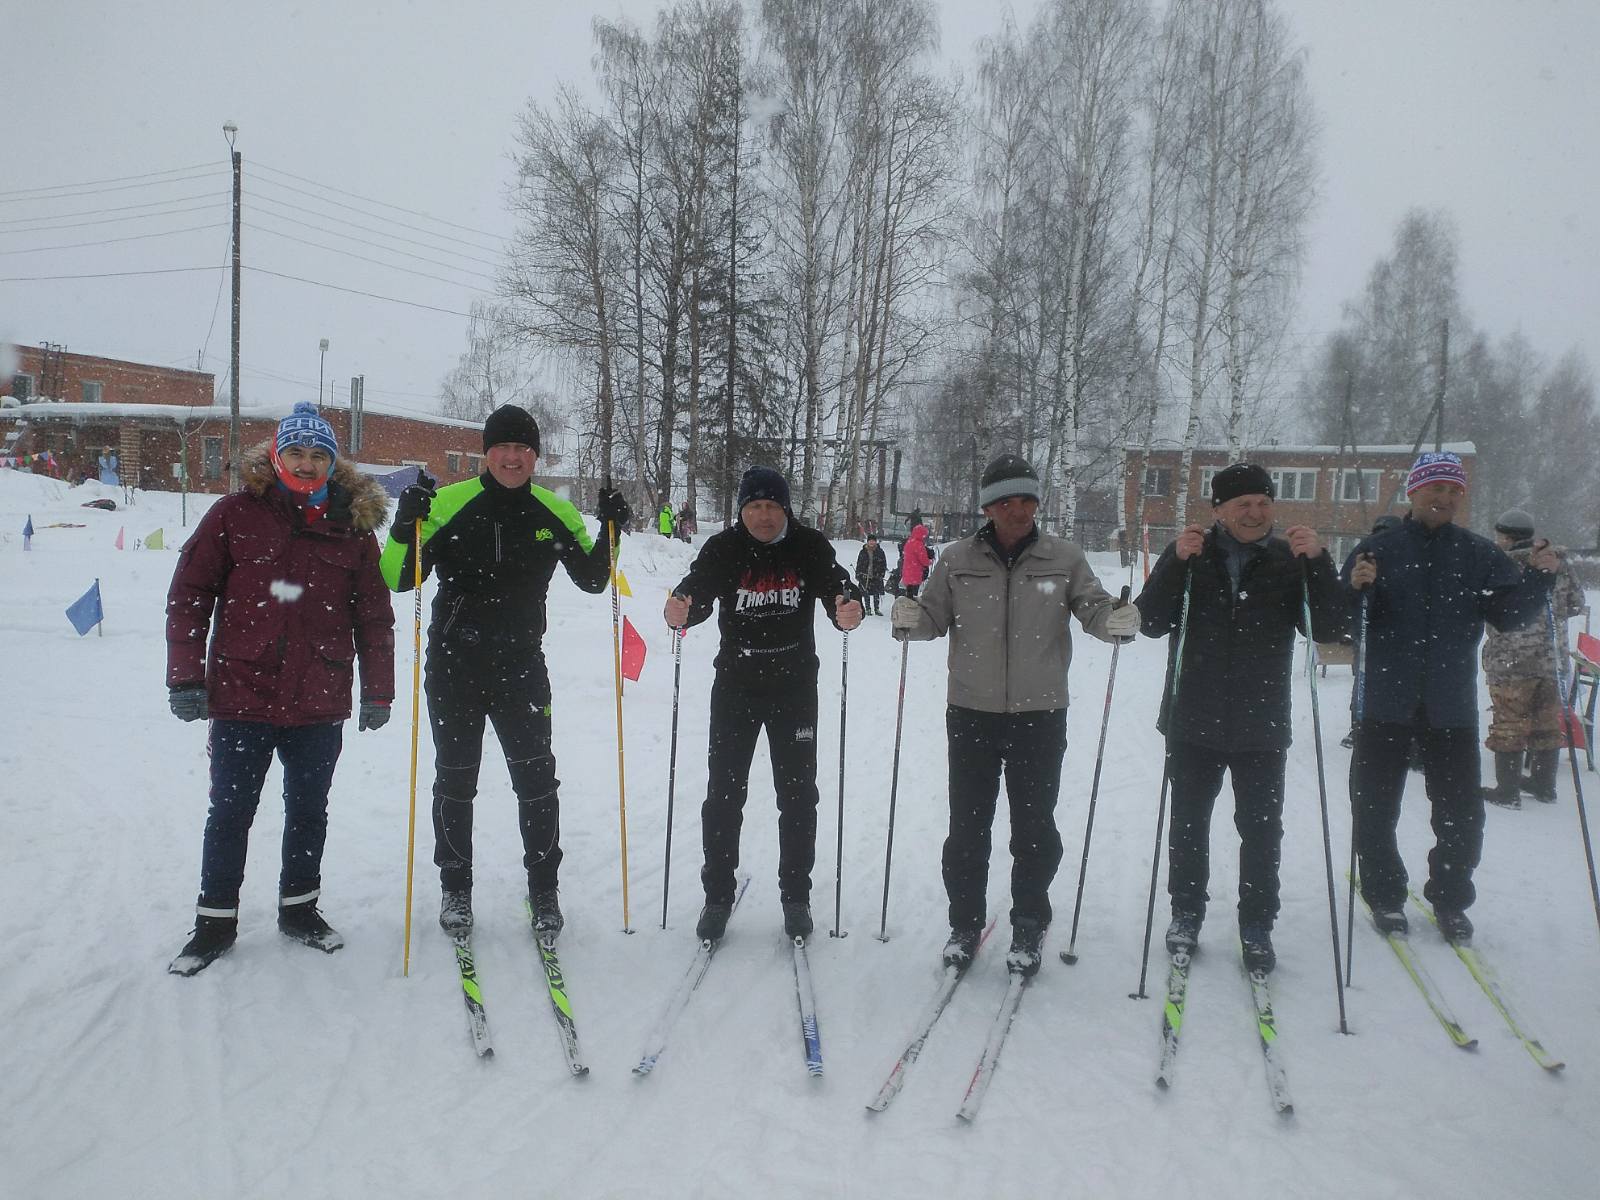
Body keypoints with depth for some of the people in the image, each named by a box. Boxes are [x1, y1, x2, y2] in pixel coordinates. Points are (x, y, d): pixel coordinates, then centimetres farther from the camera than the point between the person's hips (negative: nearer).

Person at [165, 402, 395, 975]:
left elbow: (374, 616, 5)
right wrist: (185, 679, -5)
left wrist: (378, 691, 4)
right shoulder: (235, 514, -2)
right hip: (242, 696, -1)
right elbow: (188, 596, -1)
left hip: (320, 703, 2)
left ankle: (299, 907, 32)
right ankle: (215, 921, 25)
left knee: (309, 811, 14)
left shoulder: (353, 526, 2)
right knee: (230, 812, 8)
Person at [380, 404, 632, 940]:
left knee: (536, 780, 2)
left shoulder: (554, 513, 1)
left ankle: (544, 889, 19)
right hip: (454, 666, -1)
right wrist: (405, 526, -25)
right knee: (455, 781, 10)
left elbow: (592, 579, 9)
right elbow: (397, 579, -7)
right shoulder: (448, 504, -7)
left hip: (522, 666, 1)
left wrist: (611, 532, -7)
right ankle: (455, 889, 28)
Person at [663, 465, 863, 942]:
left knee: (798, 792, 8)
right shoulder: (723, 549, -8)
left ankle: (796, 895, 23)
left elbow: (839, 588, -15)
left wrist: (848, 610, -38)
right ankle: (718, 895, 19)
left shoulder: (811, 547, -7)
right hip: (736, 683, 0)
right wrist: (679, 610, -40)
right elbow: (696, 590, -17)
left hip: (796, 687, 0)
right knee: (724, 791, 3)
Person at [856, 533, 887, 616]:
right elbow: (859, 564, 8)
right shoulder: (863, 552, 4)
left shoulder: (880, 551, 3)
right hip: (865, 576, 0)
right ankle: (868, 608, 13)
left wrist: (882, 573, -2)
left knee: (877, 593, 3)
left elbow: (884, 563, 7)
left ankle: (876, 608, 14)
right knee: (866, 594, 3)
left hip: (876, 577, 0)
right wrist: (858, 575, 3)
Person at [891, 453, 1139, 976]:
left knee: (1034, 828, 8)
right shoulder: (958, 559, 0)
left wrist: (1116, 620, -20)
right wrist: (909, 618, -17)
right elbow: (934, 617, 4)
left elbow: (1093, 608, 1)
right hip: (971, 713, 1)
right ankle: (965, 923, 27)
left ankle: (1028, 928, 27)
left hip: (1040, 715, 0)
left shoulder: (1064, 558, -1)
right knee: (967, 826, 9)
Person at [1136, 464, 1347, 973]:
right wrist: (1177, 562, -20)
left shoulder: (1291, 560, 2)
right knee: (1188, 823, 11)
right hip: (1193, 721, 0)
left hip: (1263, 725, 0)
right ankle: (1186, 914, 28)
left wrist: (1317, 561, -17)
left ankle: (1257, 927, 23)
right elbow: (1151, 623, -7)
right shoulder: (1189, 554, 0)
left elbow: (1328, 629, -6)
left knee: (1262, 830, 8)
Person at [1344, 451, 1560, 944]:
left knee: (1461, 813, 7)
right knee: (1375, 808, 6)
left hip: (1452, 706, 2)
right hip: (1386, 701, -1)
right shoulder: (1379, 548, 0)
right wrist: (1353, 588, -25)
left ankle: (1450, 899, 26)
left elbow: (1509, 615, 1)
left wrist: (1538, 577, -15)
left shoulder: (1479, 554, 6)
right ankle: (1384, 896, 23)